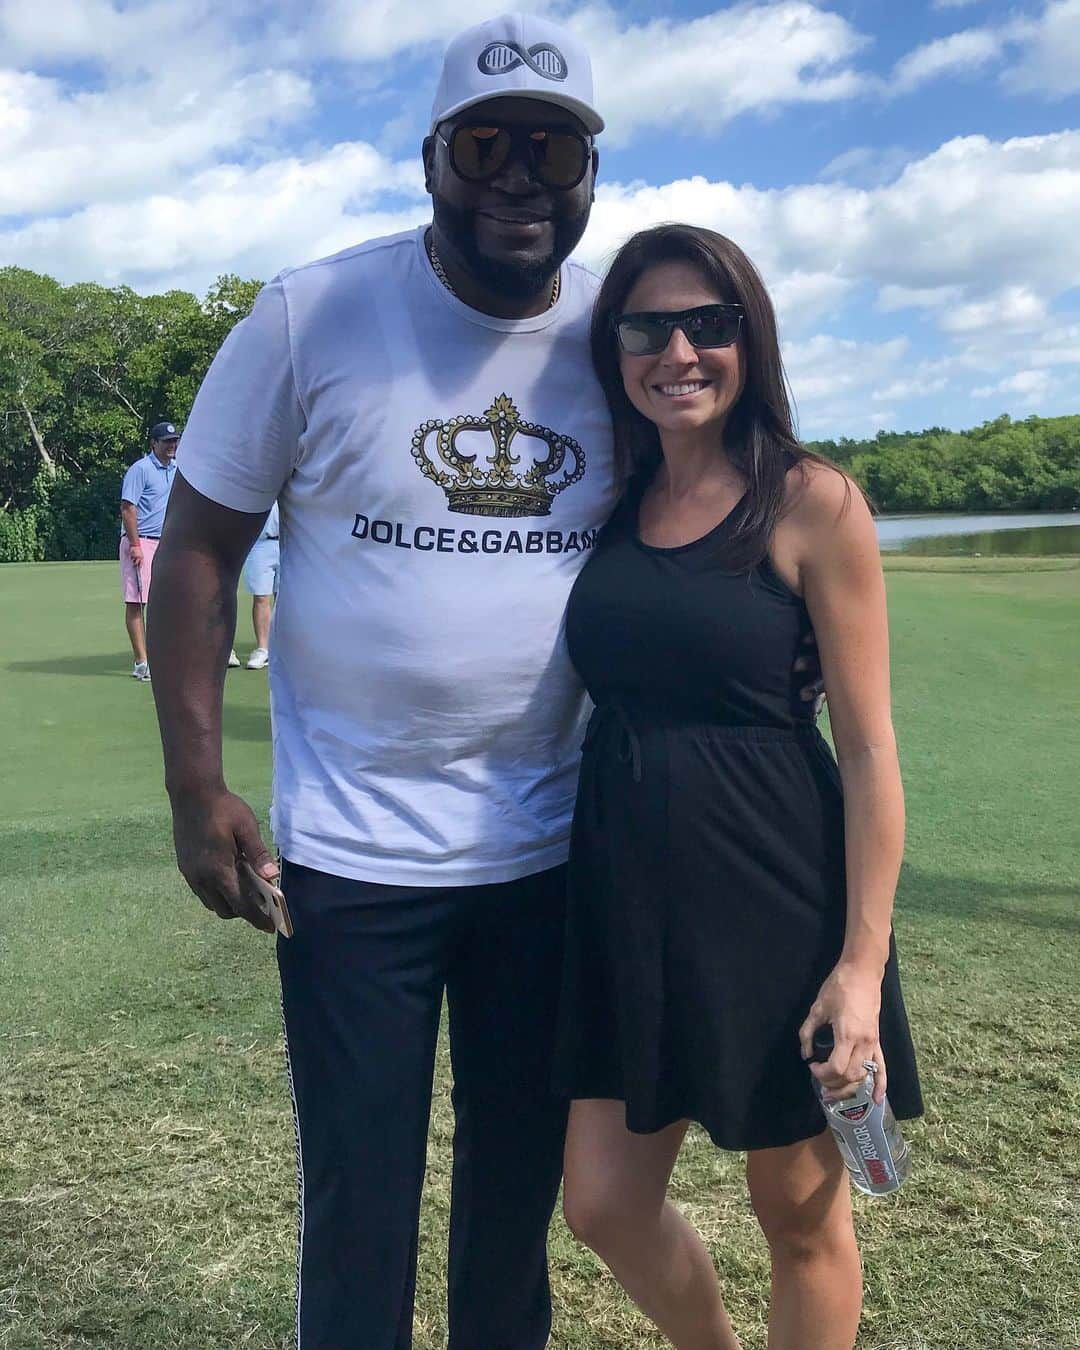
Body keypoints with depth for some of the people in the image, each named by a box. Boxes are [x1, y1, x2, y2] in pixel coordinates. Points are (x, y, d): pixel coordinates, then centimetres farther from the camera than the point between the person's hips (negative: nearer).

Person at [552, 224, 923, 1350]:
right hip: (626, 888, 5)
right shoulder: (611, 502, 5)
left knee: (800, 1213, 14)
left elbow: (869, 747, -9)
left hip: (771, 894, -5)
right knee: (604, 1206, 14)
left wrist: (864, 960, -13)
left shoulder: (812, 504, -9)